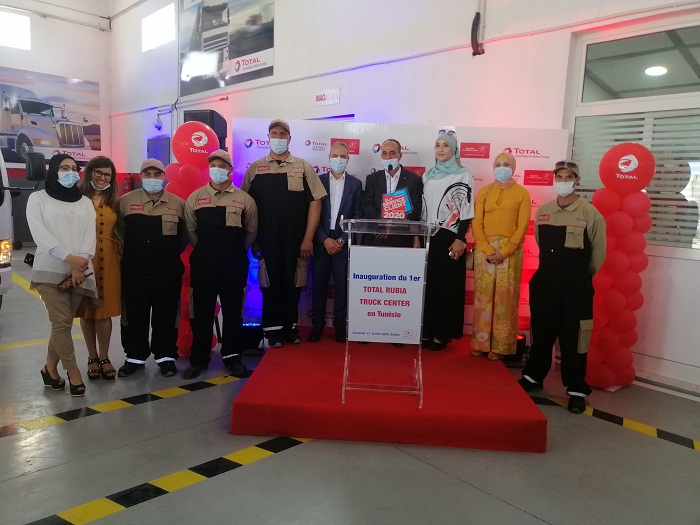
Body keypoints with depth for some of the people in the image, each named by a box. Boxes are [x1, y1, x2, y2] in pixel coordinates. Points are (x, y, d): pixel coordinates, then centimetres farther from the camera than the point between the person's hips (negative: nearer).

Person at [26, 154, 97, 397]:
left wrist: (80, 264, -10)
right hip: (50, 270, -3)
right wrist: (69, 257, -14)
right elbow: (39, 233, -6)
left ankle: (50, 367, 23)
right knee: (62, 323, -8)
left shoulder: (85, 202, 15)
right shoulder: (38, 198, 6)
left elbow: (90, 234, 4)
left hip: (80, 272, 3)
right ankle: (73, 372, 3)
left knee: (63, 323, 6)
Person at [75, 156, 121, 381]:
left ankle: (104, 357, 15)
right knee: (87, 311, 7)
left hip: (108, 261, 2)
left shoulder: (114, 202, 12)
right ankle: (92, 357, 19)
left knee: (104, 310, 4)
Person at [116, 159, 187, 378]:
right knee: (134, 313, 9)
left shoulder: (178, 203, 2)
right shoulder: (126, 201, 2)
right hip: (134, 269, 1)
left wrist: (170, 252, 8)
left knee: (166, 314, 7)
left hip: (168, 270, 0)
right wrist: (134, 248, 12)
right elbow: (119, 228, 13)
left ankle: (165, 356, 20)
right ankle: (135, 356, 23)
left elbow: (186, 233, 11)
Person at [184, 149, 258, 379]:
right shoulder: (195, 198, 5)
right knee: (202, 311, 6)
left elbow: (251, 232, 8)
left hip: (234, 265, -1)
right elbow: (190, 230, 9)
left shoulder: (244, 199, 2)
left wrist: (236, 253, 7)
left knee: (233, 310, 6)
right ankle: (199, 358, 17)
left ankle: (232, 356, 18)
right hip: (203, 263, 1)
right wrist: (205, 250, 6)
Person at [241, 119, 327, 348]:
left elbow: (315, 203, -1)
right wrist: (252, 239, 1)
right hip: (267, 240, 0)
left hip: (296, 240, 0)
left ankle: (291, 327, 25)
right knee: (270, 284, 7)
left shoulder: (303, 167, 2)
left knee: (293, 284, 10)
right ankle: (273, 330, 19)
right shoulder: (255, 168, 3)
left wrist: (308, 238, -6)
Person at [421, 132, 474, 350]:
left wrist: (459, 239, -14)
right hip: (428, 237, 5)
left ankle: (443, 333, 10)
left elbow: (466, 210, -7)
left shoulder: (463, 175, -3)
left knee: (447, 285, 1)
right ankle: (427, 331, 17)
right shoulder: (428, 175, 12)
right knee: (427, 283, 7)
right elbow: (422, 207, 14)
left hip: (449, 237, -4)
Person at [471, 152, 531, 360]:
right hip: (484, 250, 2)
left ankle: (500, 346, 8)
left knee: (505, 299, 0)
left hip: (510, 251, -2)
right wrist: (487, 249, -10)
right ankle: (481, 343, 11)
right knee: (483, 297, 3)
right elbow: (476, 224, 3)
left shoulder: (522, 193, 4)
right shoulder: (484, 191, 9)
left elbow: (522, 226, -3)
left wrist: (504, 251, -13)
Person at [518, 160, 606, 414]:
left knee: (573, 337, 2)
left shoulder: (590, 213, -7)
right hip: (544, 281, 4)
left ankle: (577, 389, 14)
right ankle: (533, 376, 30)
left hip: (576, 287, -4)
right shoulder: (542, 211, 6)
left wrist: (581, 276, 9)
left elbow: (599, 252, 0)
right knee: (541, 332, 14)